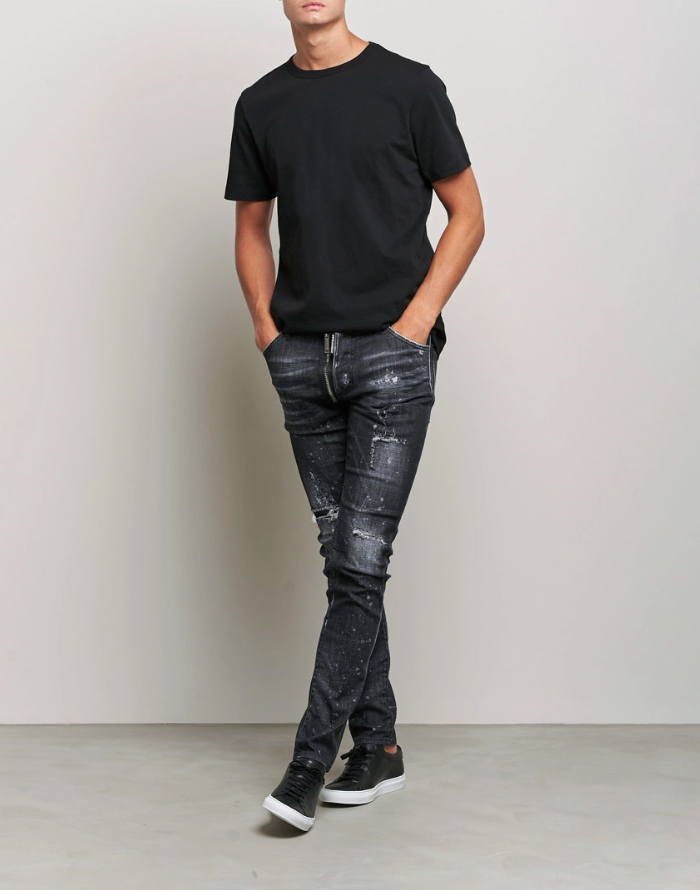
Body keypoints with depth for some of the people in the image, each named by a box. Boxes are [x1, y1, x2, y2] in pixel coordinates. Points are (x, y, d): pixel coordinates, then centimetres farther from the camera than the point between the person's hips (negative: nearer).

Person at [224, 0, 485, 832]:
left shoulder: (410, 86, 0)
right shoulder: (260, 104, 11)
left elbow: (467, 213, 2)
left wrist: (419, 317, -9)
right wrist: (264, 317, 3)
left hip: (391, 354, -4)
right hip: (302, 358, 4)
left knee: (362, 557, -8)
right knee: (342, 558, 8)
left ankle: (310, 759, -2)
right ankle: (377, 746, 19)